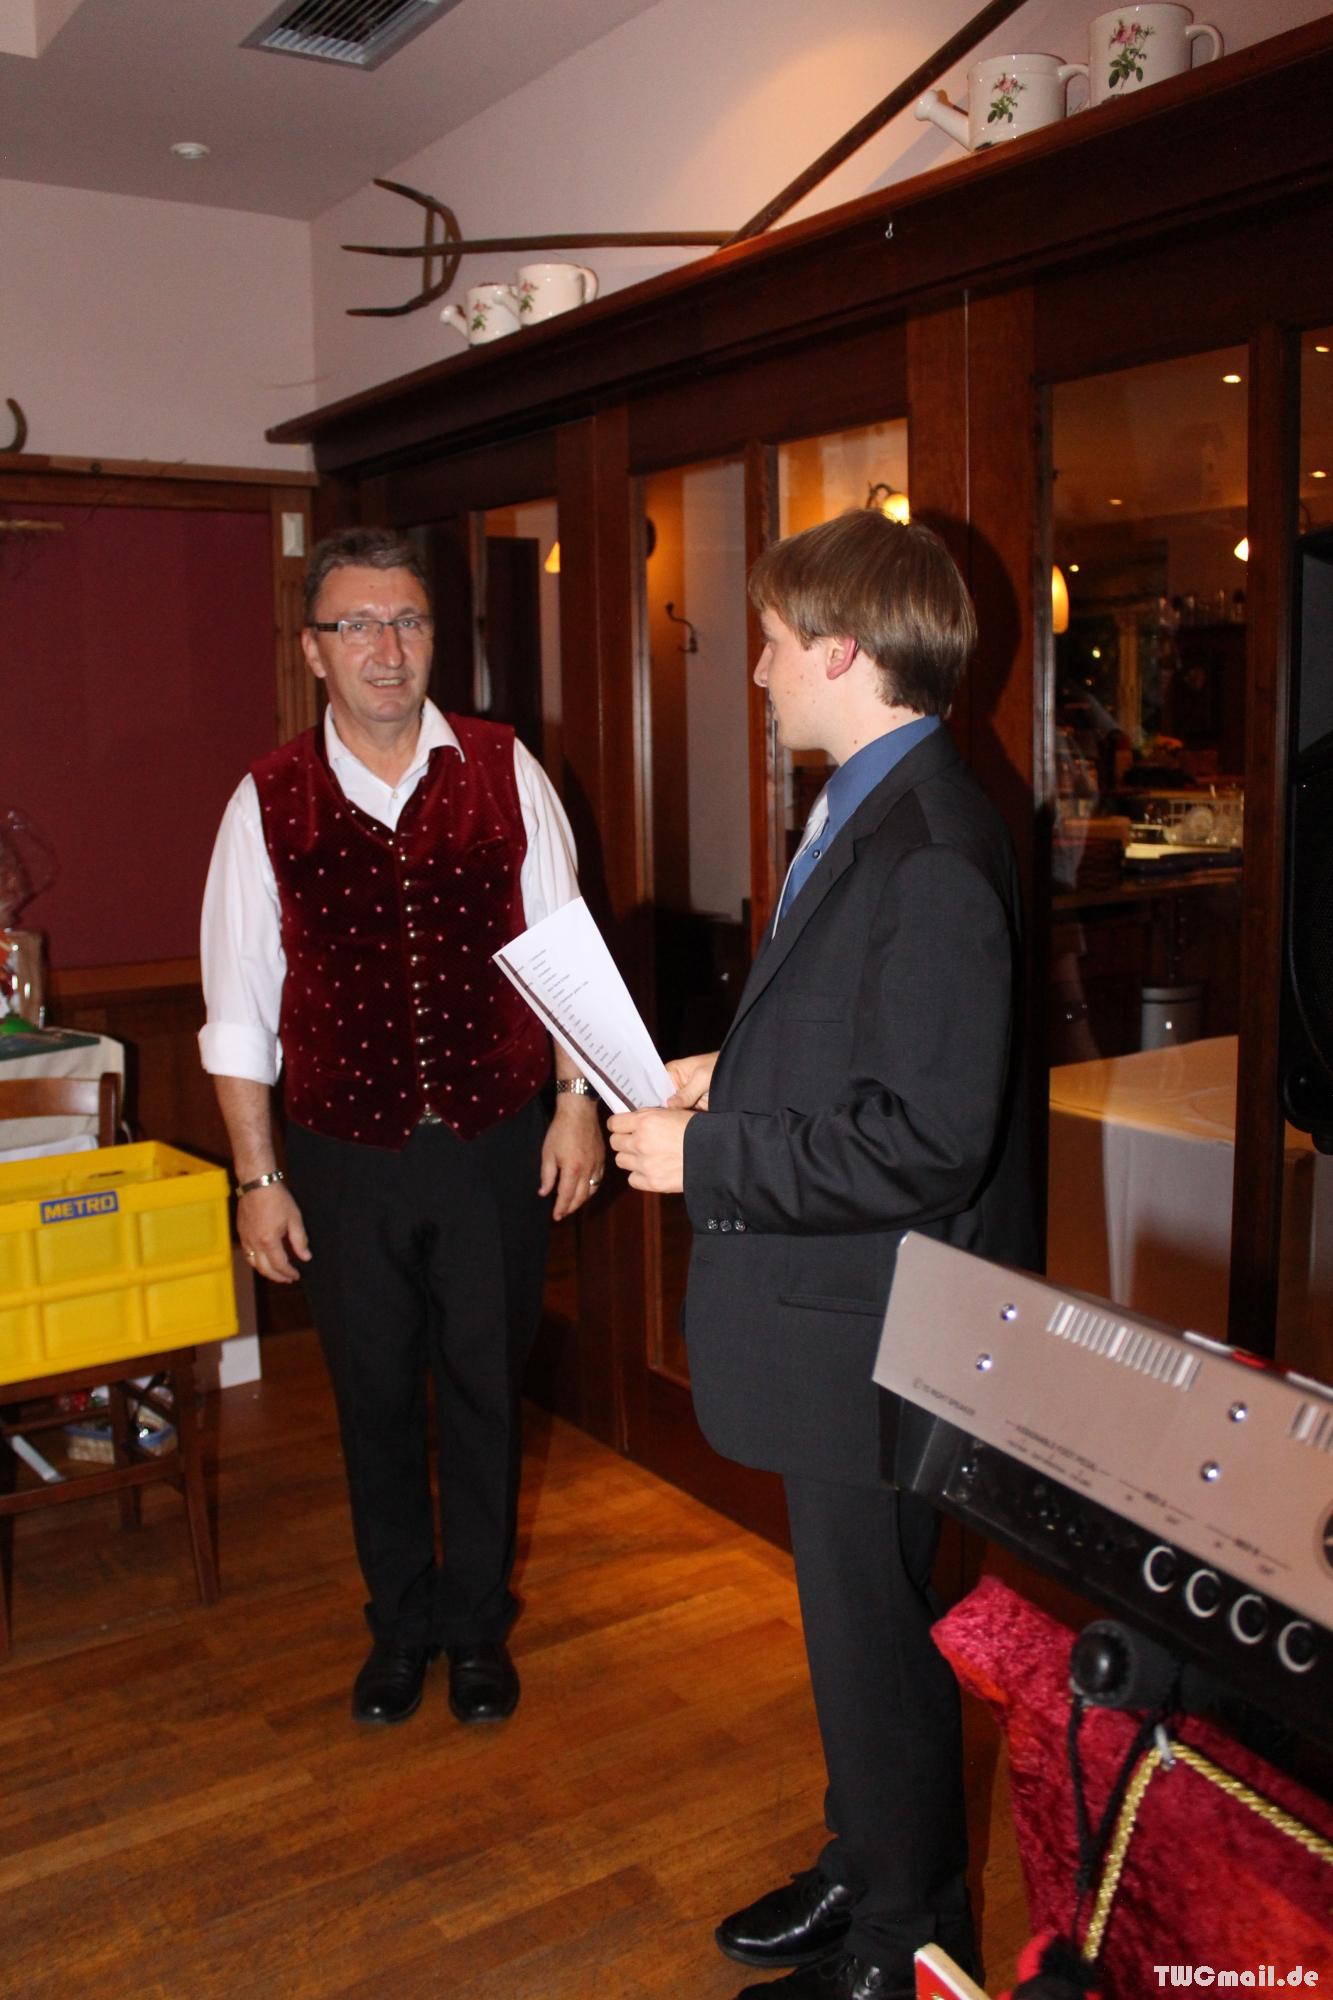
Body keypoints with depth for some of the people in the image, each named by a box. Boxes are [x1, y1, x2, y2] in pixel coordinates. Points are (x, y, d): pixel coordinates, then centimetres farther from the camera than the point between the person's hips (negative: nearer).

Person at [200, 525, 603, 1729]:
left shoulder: (504, 771, -2)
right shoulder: (269, 801, -4)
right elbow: (241, 1008, -1)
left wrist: (577, 1103, -2)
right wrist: (259, 1178, -2)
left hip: (496, 1147, 0)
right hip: (348, 1159, 0)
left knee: (486, 1393, 13)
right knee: (377, 1401, 15)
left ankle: (478, 1626, 35)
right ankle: (400, 1625, 38)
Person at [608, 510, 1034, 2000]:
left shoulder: (932, 855, -25)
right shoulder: (863, 813, 9)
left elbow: (924, 1146, -28)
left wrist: (707, 1156, -21)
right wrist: (728, 1070, 5)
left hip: (876, 1330, -10)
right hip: (837, 1316, 10)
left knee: (874, 1637, 10)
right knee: (852, 1617, 24)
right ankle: (864, 1868, 46)